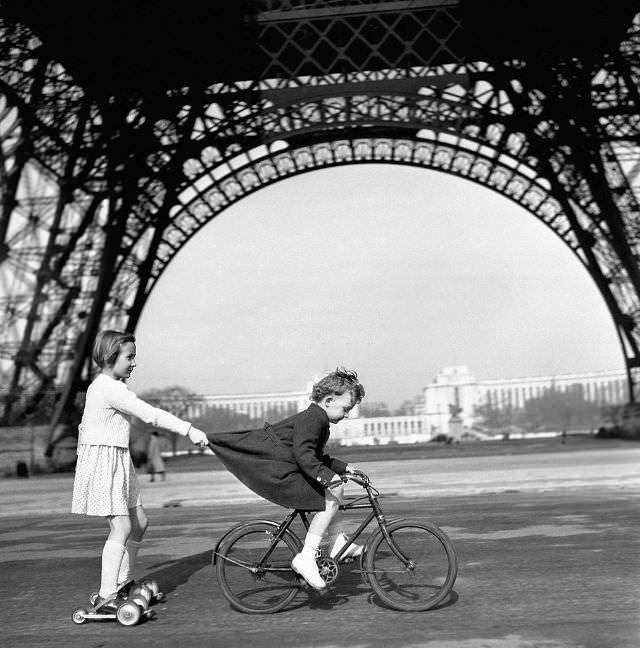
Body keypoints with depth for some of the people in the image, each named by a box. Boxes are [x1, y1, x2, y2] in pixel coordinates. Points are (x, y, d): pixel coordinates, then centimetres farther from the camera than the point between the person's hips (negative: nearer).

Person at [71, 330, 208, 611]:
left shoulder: (100, 385, 14)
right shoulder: (110, 388, -18)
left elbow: (84, 426, 21)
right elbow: (149, 414, -25)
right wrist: (189, 430, -25)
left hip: (118, 462, 10)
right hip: (104, 462, -10)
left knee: (139, 522, 13)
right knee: (121, 528, -13)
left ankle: (123, 583, 27)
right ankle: (106, 598, -9)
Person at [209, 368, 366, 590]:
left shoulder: (318, 420, 18)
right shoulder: (311, 418, -16)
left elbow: (318, 458, 28)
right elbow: (303, 453, -30)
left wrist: (343, 467, 24)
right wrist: (324, 474, -40)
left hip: (284, 467, 11)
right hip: (277, 473, -11)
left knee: (334, 488, 16)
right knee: (330, 498, -16)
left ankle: (338, 543, 19)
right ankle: (305, 559, -15)